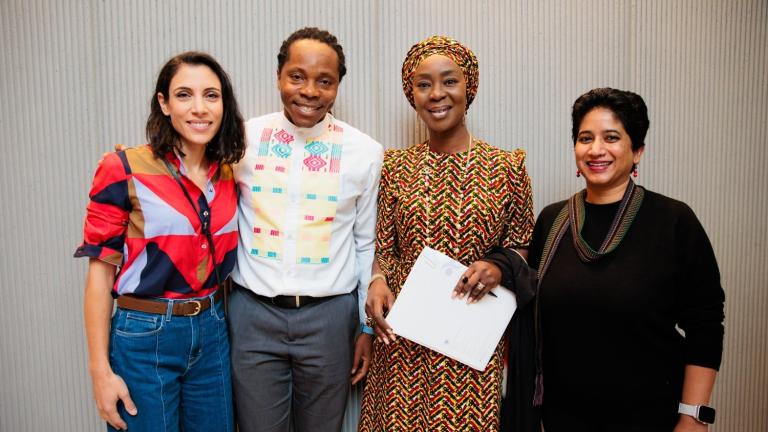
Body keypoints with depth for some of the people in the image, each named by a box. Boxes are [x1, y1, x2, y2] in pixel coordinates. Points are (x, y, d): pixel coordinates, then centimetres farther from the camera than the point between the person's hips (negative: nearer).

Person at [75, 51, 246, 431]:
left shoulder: (229, 175, 2)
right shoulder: (124, 171, -12)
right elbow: (100, 271, -10)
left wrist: (219, 321, 13)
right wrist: (101, 369, -11)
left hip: (212, 332, 5)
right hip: (144, 338, -4)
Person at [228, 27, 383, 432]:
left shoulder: (365, 152, -2)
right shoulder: (244, 138, -2)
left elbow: (367, 245, 5)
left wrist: (369, 326, 8)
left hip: (329, 315, 0)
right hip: (253, 313, 0)